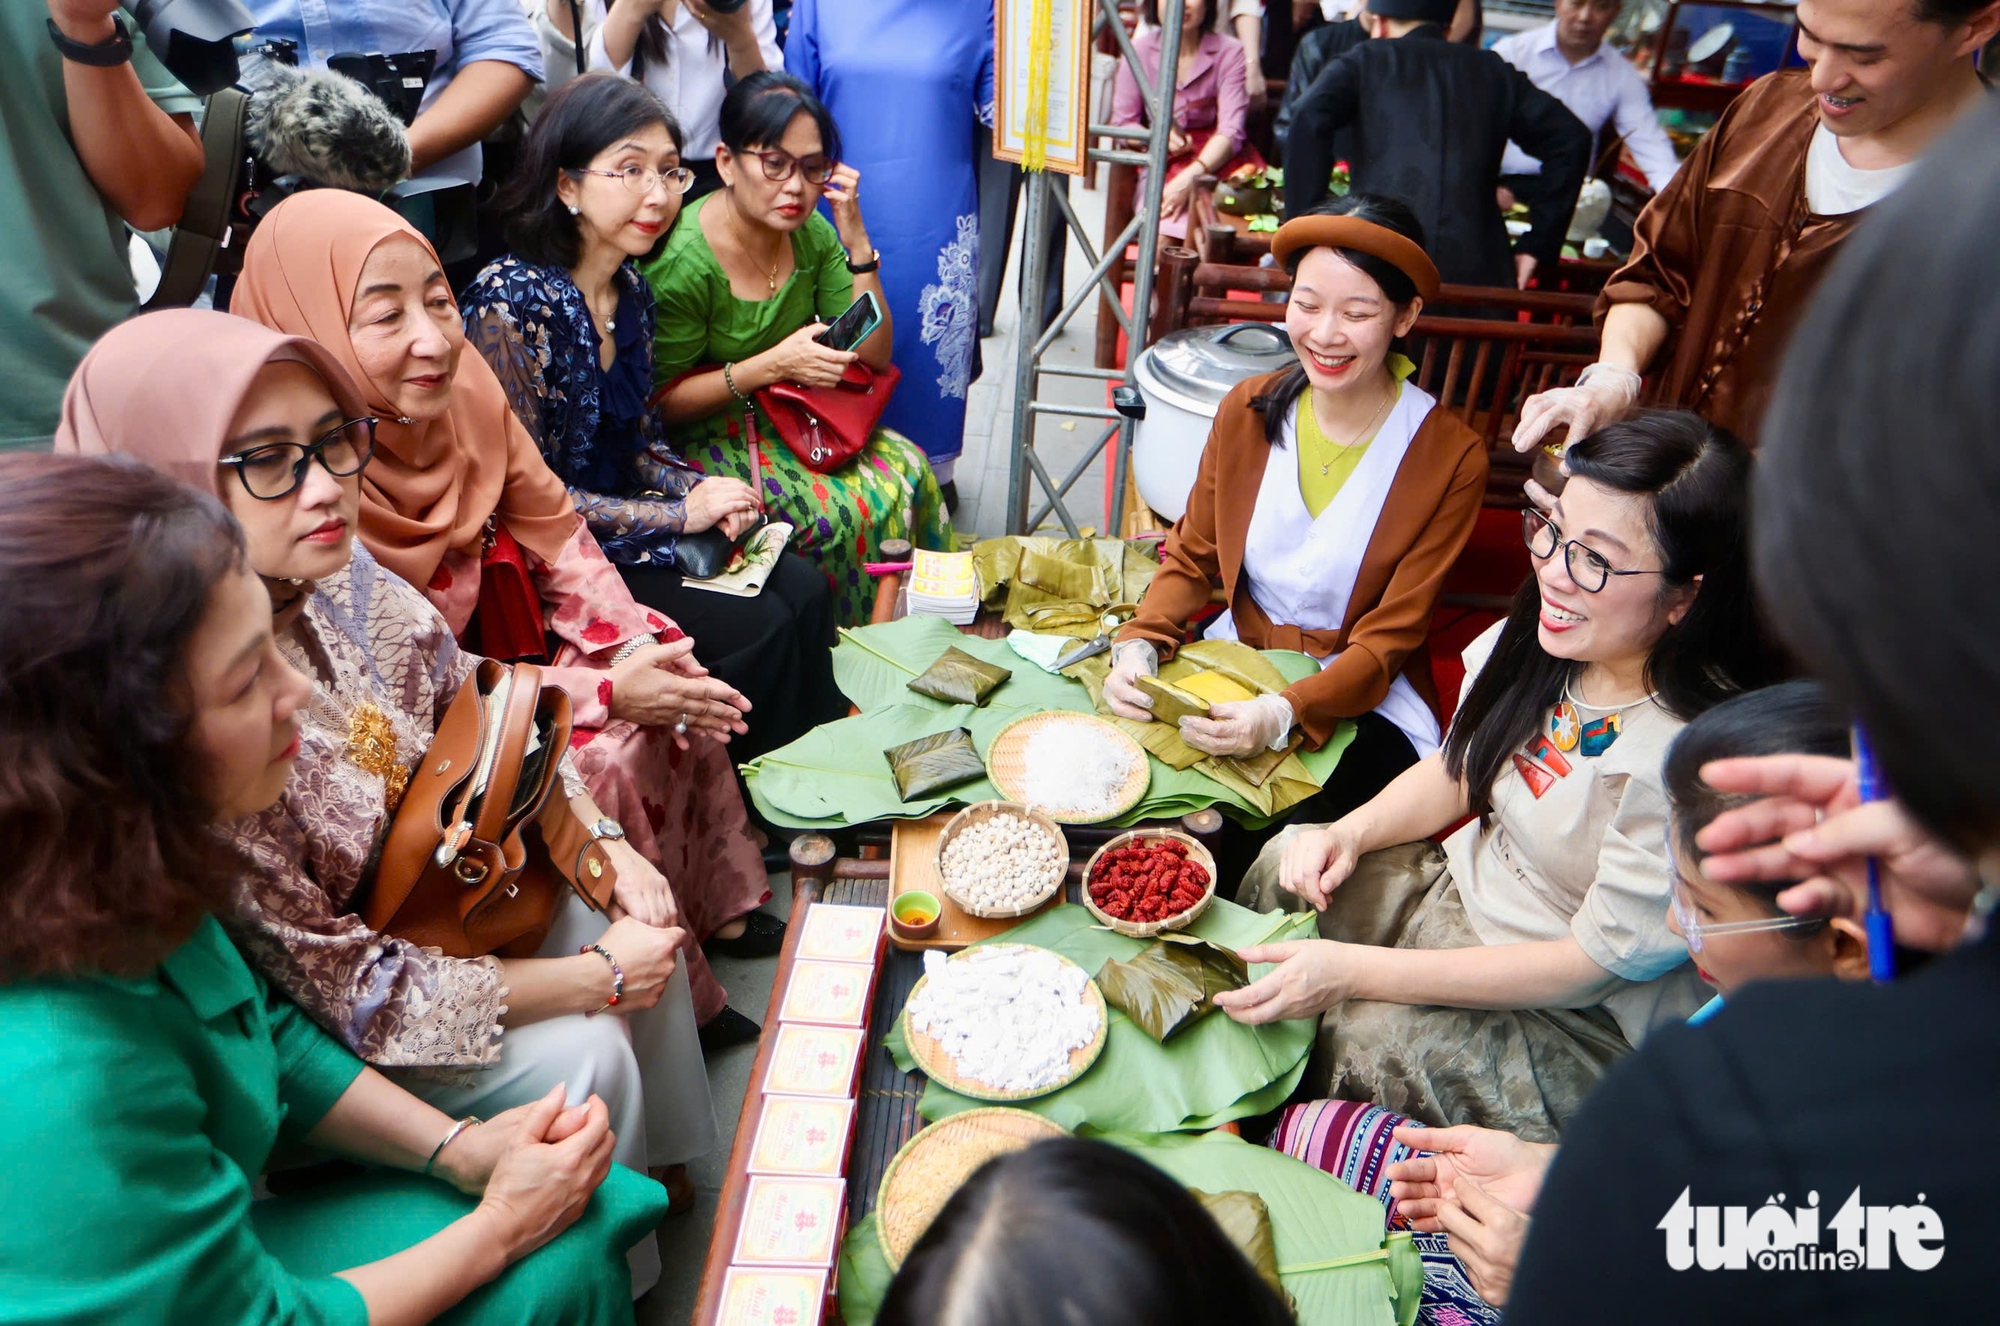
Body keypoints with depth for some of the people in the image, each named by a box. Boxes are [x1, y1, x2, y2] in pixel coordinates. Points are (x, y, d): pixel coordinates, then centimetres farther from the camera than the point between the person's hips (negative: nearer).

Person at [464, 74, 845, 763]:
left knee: (802, 588, -7)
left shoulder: (631, 291, 5)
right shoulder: (510, 303, -20)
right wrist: (679, 514, -19)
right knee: (756, 627, -17)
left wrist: (703, 489, -7)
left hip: (624, 528, 8)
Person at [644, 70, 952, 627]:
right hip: (704, 432, -6)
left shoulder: (812, 234, -3)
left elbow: (874, 356, -3)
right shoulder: (681, 262, -20)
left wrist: (856, 239, -14)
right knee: (842, 507, -27)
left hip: (793, 413, 6)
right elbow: (661, 403, -17)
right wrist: (773, 364, -28)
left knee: (907, 468, -18)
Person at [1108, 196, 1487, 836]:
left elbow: (1388, 640, -13)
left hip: (1360, 701, -3)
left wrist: (1283, 713, -30)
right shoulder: (1247, 411, -2)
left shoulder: (1450, 458, -13)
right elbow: (1191, 555, 6)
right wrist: (1139, 645, -15)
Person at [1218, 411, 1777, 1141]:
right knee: (1287, 867, -4)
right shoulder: (1541, 640, -10)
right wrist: (1351, 832, -12)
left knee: (1370, 1038, -26)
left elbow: (1588, 965, -25)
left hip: (1588, 1023, -7)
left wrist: (1354, 970, -27)